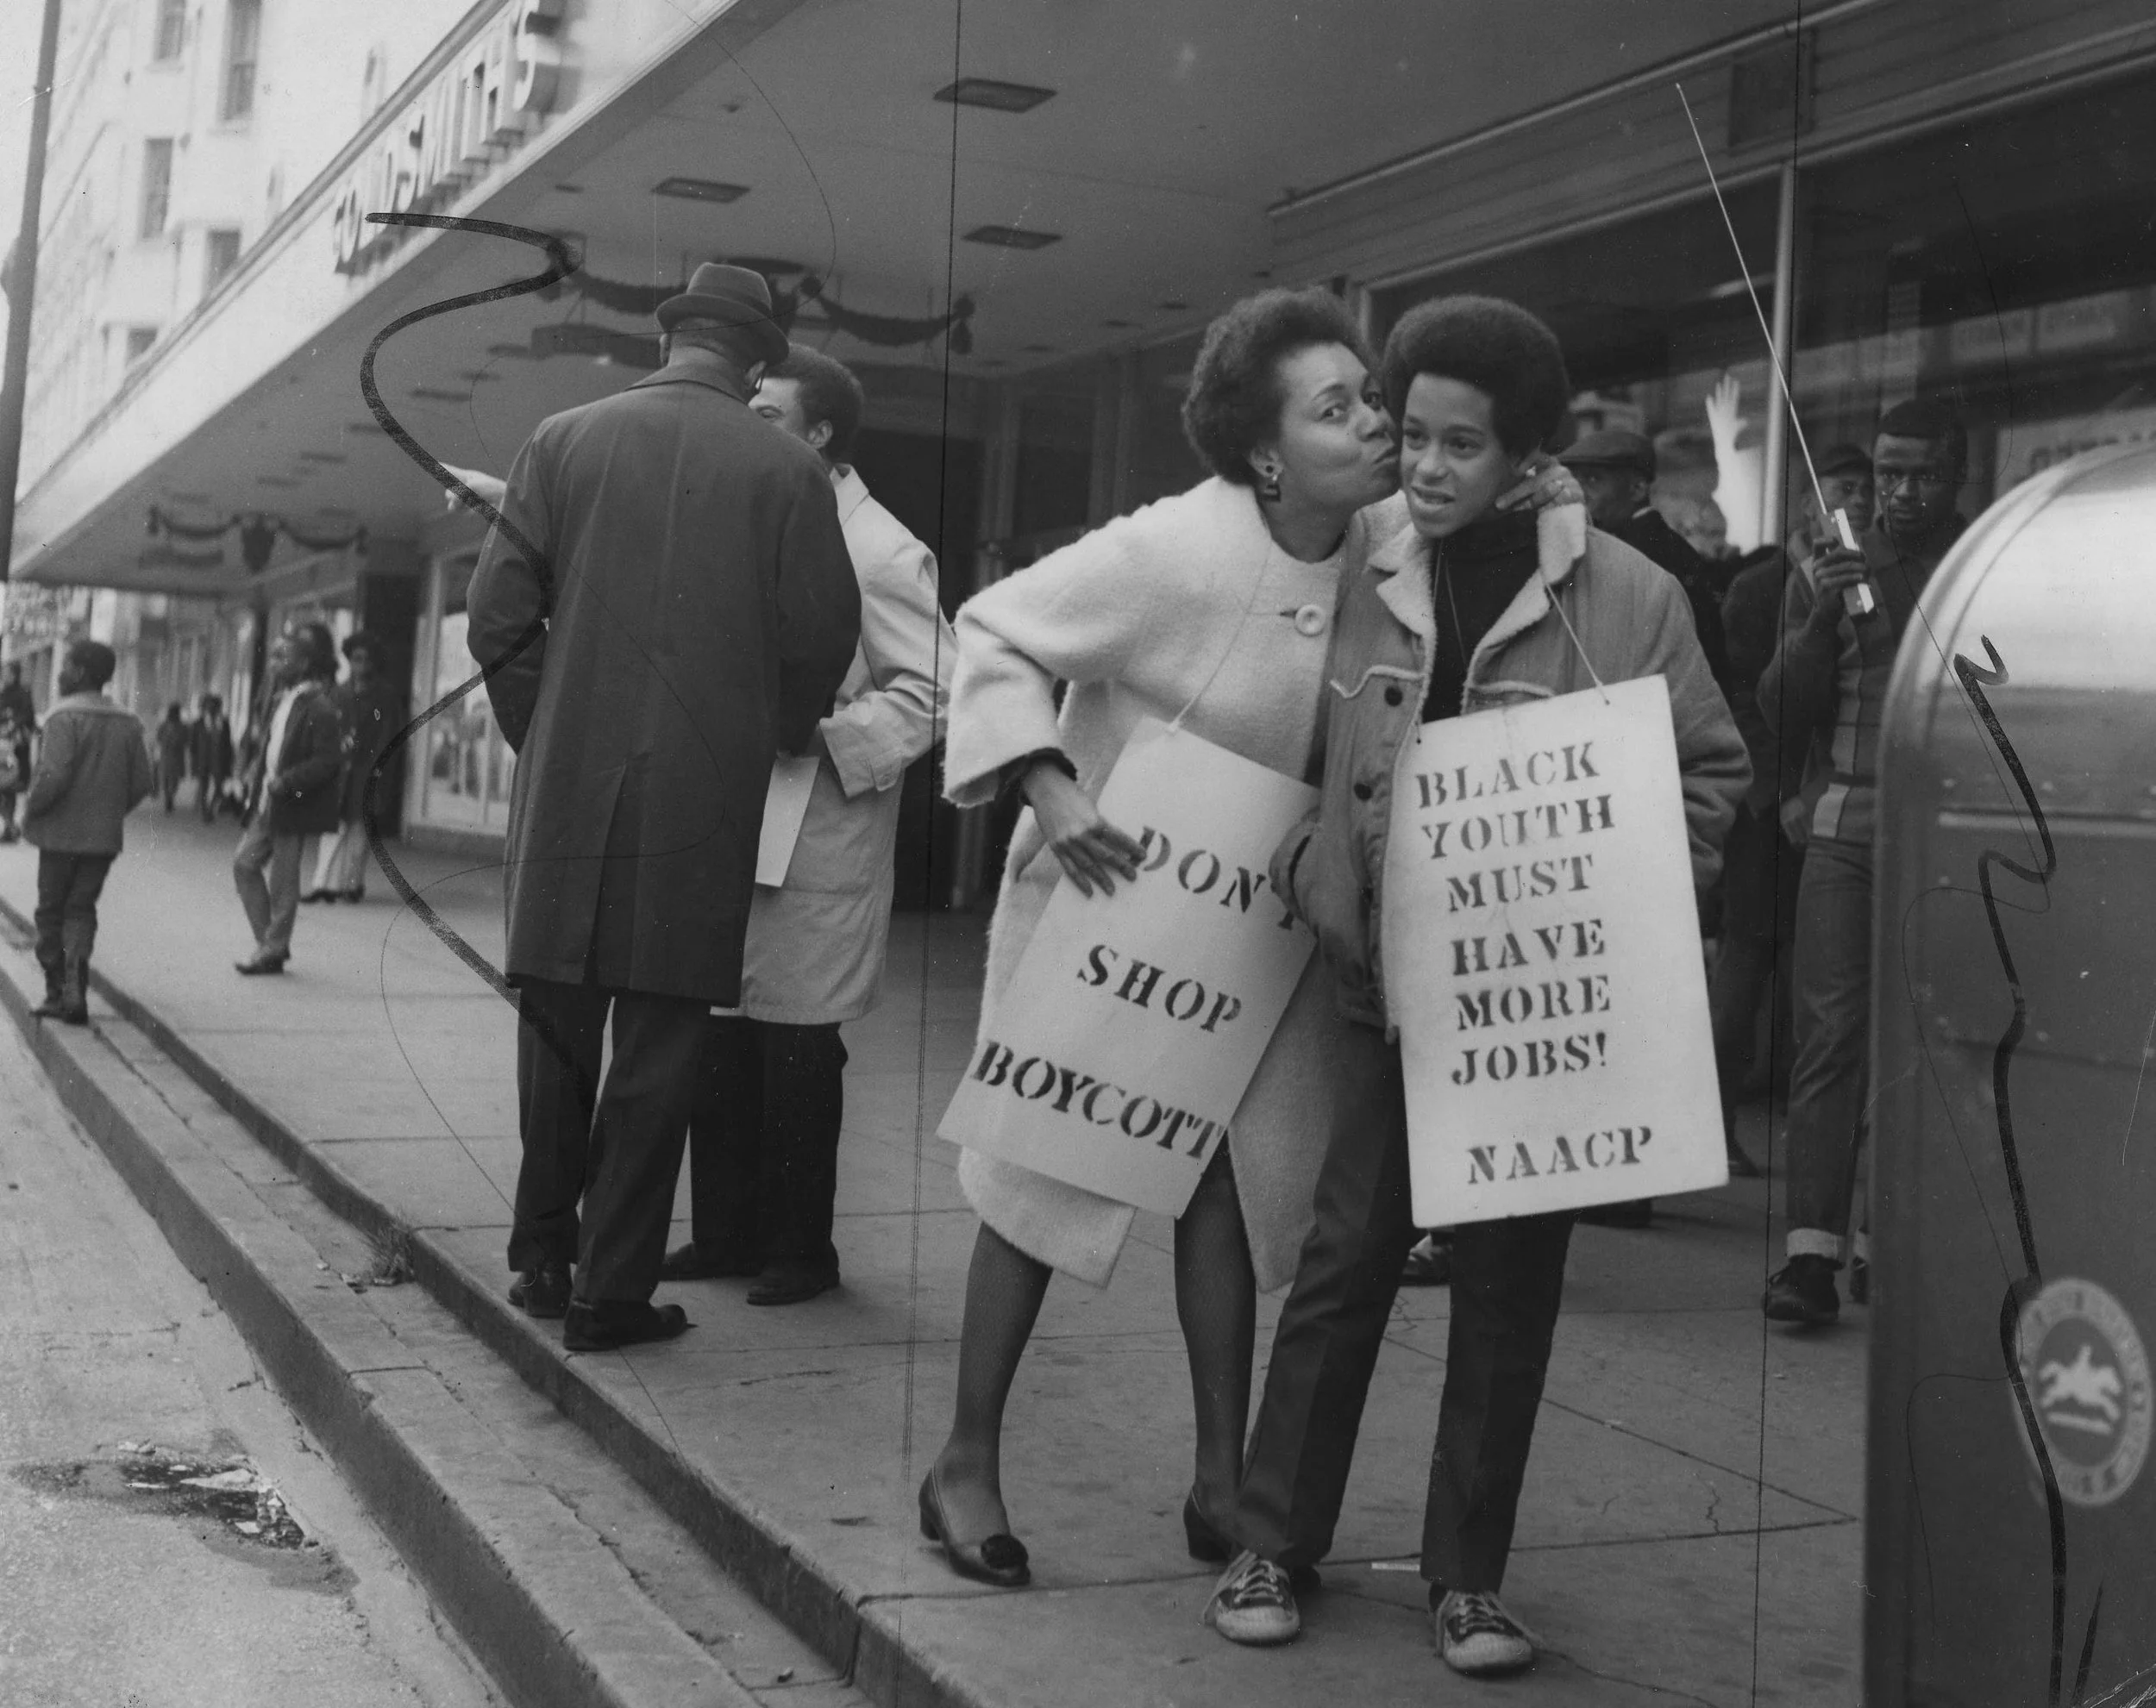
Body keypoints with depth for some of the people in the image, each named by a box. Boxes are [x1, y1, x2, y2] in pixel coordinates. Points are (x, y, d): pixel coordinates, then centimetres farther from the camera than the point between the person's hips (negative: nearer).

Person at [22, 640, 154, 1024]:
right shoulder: (128, 724, 4)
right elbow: (141, 783, 4)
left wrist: (30, 812, -6)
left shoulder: (64, 718, -13)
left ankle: (57, 991, 11)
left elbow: (54, 777, -21)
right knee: (82, 909, 11)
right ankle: (75, 989, -3)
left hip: (62, 833, -5)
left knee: (51, 912, 9)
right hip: (106, 835, 5)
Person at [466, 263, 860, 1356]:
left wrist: (539, 735, 13)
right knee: (658, 1042, 5)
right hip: (703, 796, -2)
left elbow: (497, 613, 1)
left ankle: (543, 1258, 23)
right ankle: (609, 1292, 9)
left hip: (567, 786, 2)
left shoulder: (564, 442, 4)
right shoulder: (787, 472, -2)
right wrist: (777, 733, 17)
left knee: (558, 1027, 15)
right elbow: (819, 640, -2)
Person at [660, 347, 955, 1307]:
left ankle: (801, 1248, 12)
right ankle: (724, 1233, 20)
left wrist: (823, 736, -19)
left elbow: (931, 691, -11)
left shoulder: (882, 553, -8)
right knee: (719, 1049, 10)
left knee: (797, 1056, 0)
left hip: (817, 849, -7)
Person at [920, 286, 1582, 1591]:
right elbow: (995, 632, -19)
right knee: (1045, 1177, 4)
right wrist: (1049, 789, -29)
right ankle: (967, 1462, 20)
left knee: (1232, 1184, 10)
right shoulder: (1172, 553, -26)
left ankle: (1224, 1482, 23)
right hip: (1106, 902, -6)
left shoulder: (1385, 543, -8)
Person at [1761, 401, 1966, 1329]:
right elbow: (1781, 718, 7)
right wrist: (1820, 620, -6)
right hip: (1843, 832, 1)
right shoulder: (1825, 572, 13)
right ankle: (1812, 1254, -9)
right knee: (1828, 1034, -7)